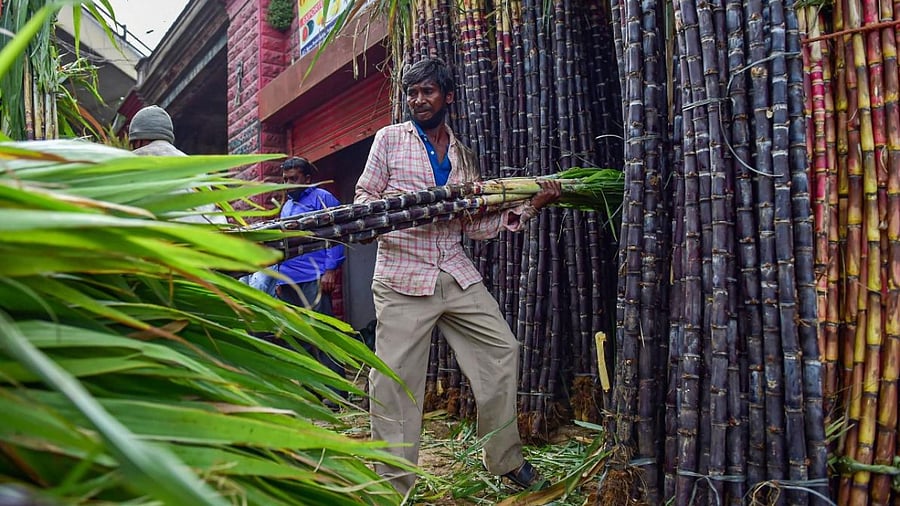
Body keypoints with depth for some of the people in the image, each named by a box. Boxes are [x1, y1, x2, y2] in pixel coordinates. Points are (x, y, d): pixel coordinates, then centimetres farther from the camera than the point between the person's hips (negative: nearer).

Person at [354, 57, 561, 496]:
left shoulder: (463, 156, 15)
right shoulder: (389, 139, 5)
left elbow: (476, 226, 11)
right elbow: (364, 198, 4)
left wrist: (528, 207, 2)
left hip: (456, 274, 4)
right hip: (401, 275, -4)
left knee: (501, 350, 5)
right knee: (394, 377, -6)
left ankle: (505, 459, 21)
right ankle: (394, 485, 8)